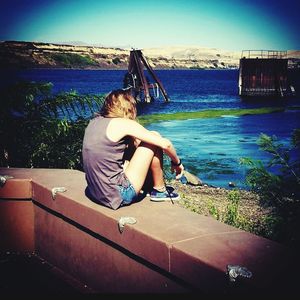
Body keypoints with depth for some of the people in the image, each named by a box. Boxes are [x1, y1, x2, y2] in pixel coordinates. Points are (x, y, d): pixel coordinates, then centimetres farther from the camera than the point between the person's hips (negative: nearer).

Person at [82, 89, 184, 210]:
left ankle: (150, 186, 27)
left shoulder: (95, 121, 8)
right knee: (154, 141, 0)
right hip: (119, 196, -8)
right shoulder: (123, 123, -12)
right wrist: (177, 162, 6)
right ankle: (159, 191, 14)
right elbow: (165, 144, -11)